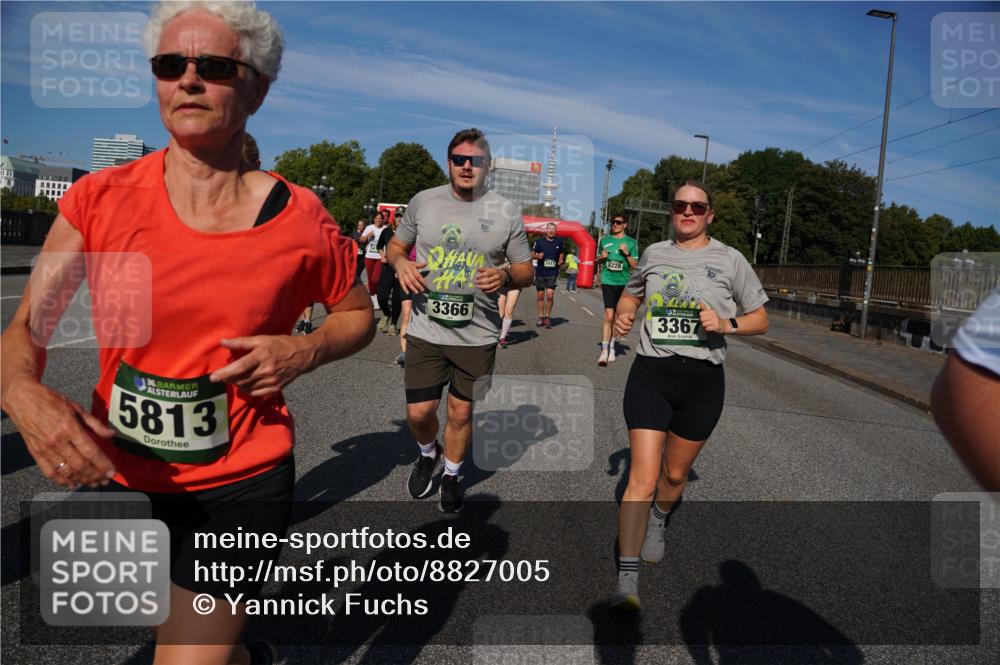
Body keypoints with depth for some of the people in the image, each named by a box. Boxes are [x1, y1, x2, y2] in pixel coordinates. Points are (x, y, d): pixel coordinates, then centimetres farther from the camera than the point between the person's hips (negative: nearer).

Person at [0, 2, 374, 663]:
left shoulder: (300, 219, -11)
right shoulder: (100, 199, -7)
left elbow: (358, 314, 4)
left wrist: (305, 351, -16)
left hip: (241, 484, -3)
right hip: (121, 475, 4)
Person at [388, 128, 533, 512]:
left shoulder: (506, 212, -1)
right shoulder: (424, 202, 2)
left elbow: (527, 270, 5)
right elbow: (396, 245, 15)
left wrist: (506, 275, -18)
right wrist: (400, 263, -9)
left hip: (477, 335, 0)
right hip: (426, 331, 1)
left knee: (461, 413, 11)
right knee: (419, 412, 2)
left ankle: (451, 476, 38)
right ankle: (429, 454, 38)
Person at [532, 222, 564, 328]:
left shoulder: (559, 242, 5)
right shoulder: (539, 241, -1)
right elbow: (532, 254, 2)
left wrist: (560, 261, 4)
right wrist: (538, 256, -19)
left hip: (552, 273, 0)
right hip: (540, 272, 0)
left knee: (550, 295, -11)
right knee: (540, 296, 7)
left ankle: (548, 317, 4)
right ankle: (541, 317, 20)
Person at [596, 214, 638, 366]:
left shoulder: (631, 242, 3)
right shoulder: (604, 240, 9)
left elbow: (634, 265, 1)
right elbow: (597, 261, 19)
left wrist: (627, 253, -15)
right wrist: (601, 257, -4)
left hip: (623, 283, 1)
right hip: (608, 282, -1)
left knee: (616, 317, 11)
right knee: (608, 316, -13)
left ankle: (611, 347, 27)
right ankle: (604, 351, -14)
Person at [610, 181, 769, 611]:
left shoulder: (729, 260, 1)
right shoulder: (654, 253, 7)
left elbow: (760, 320, 6)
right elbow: (631, 294, 25)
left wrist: (726, 324, -14)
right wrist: (623, 313, 2)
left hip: (702, 381, 0)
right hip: (651, 374, 0)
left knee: (675, 474, 16)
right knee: (643, 479, -9)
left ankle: (657, 523, 50)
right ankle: (626, 581, -4)